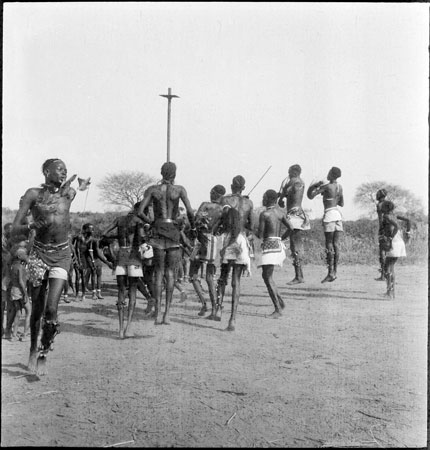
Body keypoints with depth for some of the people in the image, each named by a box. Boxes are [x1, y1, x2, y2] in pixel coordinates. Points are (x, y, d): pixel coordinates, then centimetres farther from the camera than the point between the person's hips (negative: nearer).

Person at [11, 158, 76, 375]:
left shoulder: (69, 193, 2)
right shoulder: (33, 194, -4)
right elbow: (14, 229, -8)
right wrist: (33, 225, -24)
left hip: (61, 255, 1)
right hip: (39, 254, 0)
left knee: (51, 308, -13)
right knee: (37, 309, 8)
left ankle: (44, 353, 6)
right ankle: (33, 349, 32)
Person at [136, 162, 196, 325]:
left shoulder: (152, 189, 3)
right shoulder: (179, 189, 0)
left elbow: (140, 212, -4)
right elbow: (190, 211, -9)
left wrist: (151, 222, 13)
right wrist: (193, 228, 8)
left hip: (158, 230, 1)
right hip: (174, 231, -1)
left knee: (158, 273, 6)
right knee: (170, 273, 4)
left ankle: (158, 313, -1)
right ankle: (167, 312, -6)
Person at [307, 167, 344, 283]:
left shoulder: (326, 187, -11)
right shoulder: (340, 187, 11)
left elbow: (310, 196, -13)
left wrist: (316, 185, 1)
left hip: (329, 214, -7)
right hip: (338, 213, 7)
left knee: (329, 245, -6)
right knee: (335, 244, 7)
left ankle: (330, 273, -8)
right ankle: (335, 272, 8)